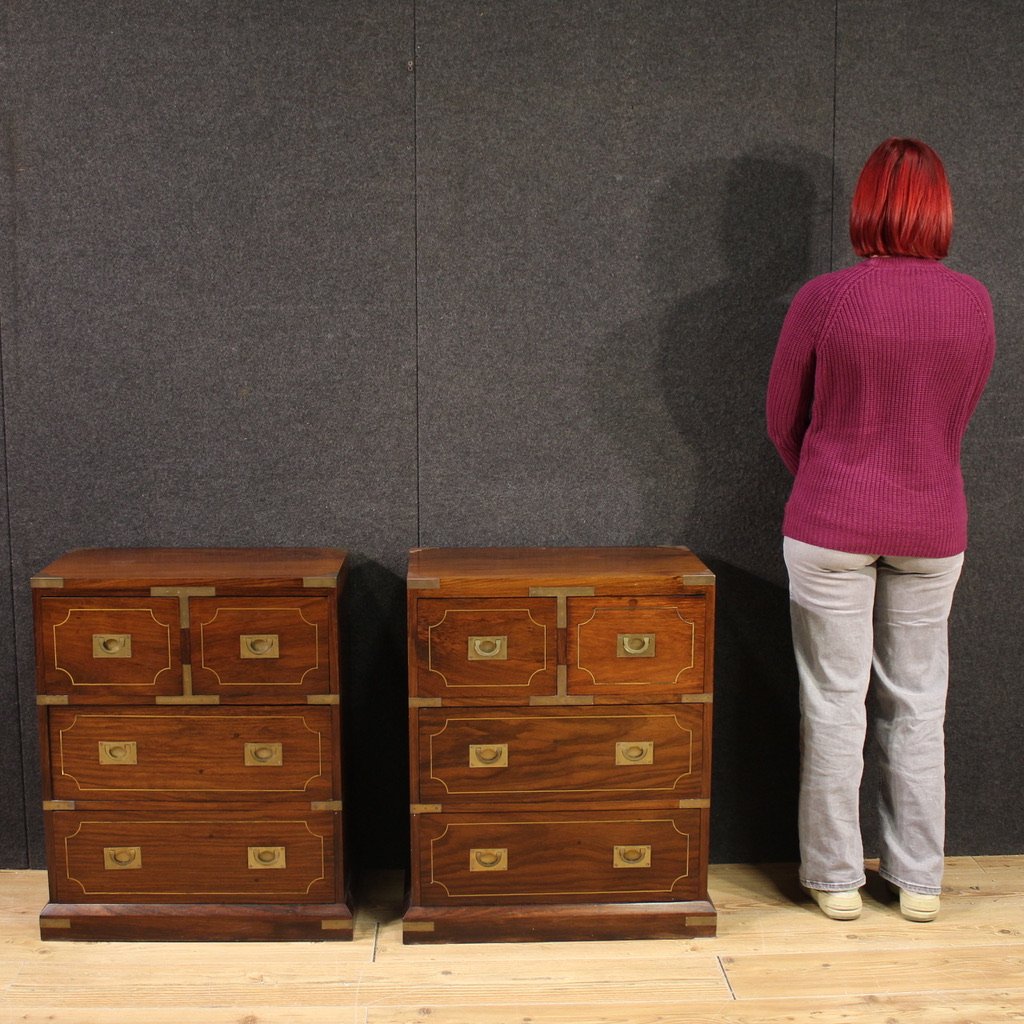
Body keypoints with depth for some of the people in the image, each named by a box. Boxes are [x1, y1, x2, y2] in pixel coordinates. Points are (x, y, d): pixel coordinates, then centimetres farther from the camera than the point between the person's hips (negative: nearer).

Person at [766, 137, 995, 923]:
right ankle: (919, 880, 24)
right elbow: (959, 416, 9)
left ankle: (837, 878, 18)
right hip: (933, 527, 3)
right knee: (918, 705, 14)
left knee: (836, 705, 7)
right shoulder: (975, 302, -2)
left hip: (832, 525, -3)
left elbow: (784, 420, -1)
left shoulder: (825, 299, -12)